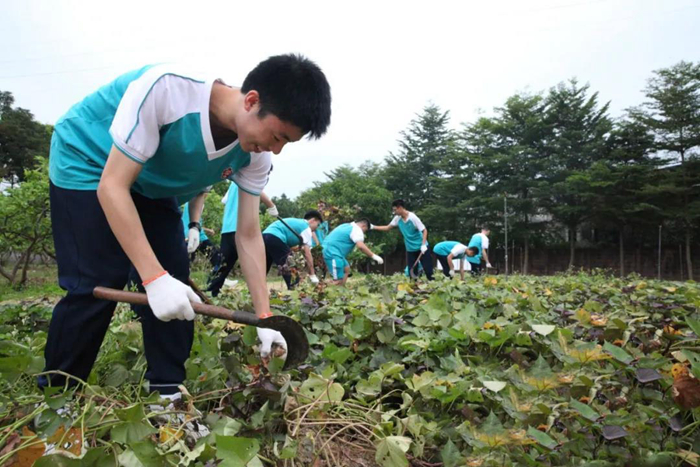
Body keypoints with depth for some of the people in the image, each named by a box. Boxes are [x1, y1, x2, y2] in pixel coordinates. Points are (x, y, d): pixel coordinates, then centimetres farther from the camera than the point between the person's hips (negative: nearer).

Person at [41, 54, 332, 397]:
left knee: (175, 282, -5)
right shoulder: (166, 88, -39)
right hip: (86, 163, -5)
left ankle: (167, 390, 10)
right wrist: (153, 278, -41)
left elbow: (248, 235, -13)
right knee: (96, 285, -14)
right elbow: (112, 186, -34)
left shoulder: (254, 156, -20)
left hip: (153, 185, 5)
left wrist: (264, 318, -16)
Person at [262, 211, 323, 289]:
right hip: (275, 238, -9)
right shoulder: (306, 228, 6)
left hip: (264, 236, 9)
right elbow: (307, 254, -1)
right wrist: (312, 275, 1)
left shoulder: (297, 223, 31)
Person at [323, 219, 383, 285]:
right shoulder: (356, 229, -10)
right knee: (338, 281, -13)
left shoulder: (348, 226, 20)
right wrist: (374, 256, -23)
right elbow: (361, 246, -26)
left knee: (346, 269, 22)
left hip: (330, 250, 11)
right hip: (332, 252, -11)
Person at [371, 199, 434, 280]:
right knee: (412, 273, 6)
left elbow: (424, 230, -16)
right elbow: (387, 228, 10)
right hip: (410, 250, 6)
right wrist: (373, 227, 4)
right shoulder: (397, 218, 0)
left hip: (421, 248, -6)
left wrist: (423, 245, -25)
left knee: (428, 270, -6)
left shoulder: (413, 217, -19)